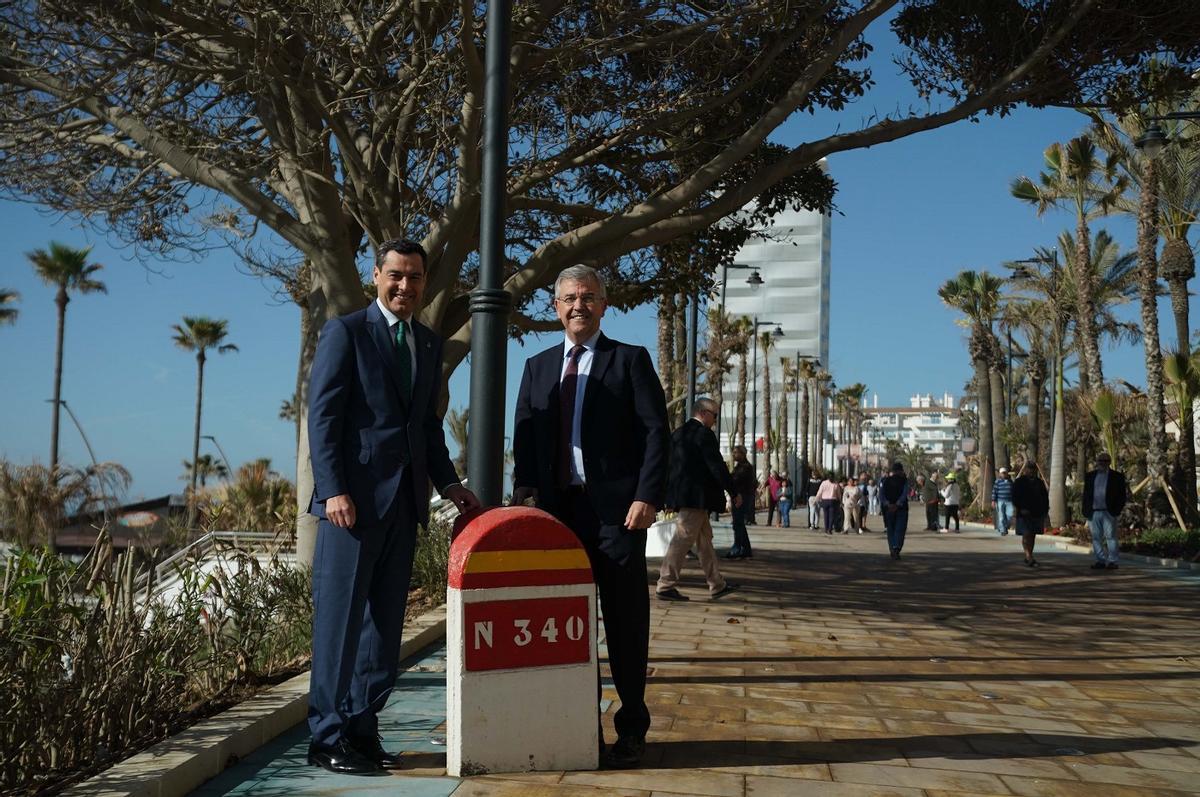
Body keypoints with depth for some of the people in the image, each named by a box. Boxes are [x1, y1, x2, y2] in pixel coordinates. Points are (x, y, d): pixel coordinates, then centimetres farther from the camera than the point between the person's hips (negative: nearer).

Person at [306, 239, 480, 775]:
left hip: (404, 500, 6)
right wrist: (334, 490, -16)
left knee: (385, 621, 9)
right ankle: (328, 737, 8)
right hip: (355, 498, -6)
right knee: (339, 617, -1)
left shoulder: (430, 344, 17)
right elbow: (322, 415, -8)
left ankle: (363, 729, 19)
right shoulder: (346, 332, -2)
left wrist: (448, 483, 7)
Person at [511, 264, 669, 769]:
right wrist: (525, 490, -4)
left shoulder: (630, 360, 4)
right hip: (557, 507, 4)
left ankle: (631, 729, 14)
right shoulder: (538, 367, 17)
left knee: (625, 622, 3)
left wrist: (648, 497, -13)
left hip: (617, 508, -4)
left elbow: (656, 431, -4)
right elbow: (525, 435, 12)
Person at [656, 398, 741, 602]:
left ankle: (717, 585, 22)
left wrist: (667, 496, 22)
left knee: (704, 539, 15)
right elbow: (717, 466, -15)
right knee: (683, 539, -7)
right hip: (696, 496, -10)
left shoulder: (678, 433, 15)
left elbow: (668, 465, 17)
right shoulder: (704, 434, -12)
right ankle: (666, 586, -6)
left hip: (681, 494, 10)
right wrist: (734, 493, -8)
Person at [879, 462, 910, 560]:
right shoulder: (904, 480, 0)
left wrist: (888, 504, -12)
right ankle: (896, 548, -21)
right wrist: (897, 505, -18)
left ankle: (892, 550, 9)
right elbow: (905, 494, -14)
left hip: (888, 509, 2)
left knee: (890, 530, 12)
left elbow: (881, 495, -4)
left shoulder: (885, 481, 7)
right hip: (901, 509, -2)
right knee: (900, 530, -3)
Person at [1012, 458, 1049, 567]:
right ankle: (1029, 558, -20)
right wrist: (1021, 509, -16)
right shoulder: (1019, 482, 0)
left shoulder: (1040, 482, 12)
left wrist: (1045, 512, 10)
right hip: (1024, 513, -4)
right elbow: (1015, 498, -5)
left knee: (1033, 536, 8)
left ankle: (1029, 557, 17)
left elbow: (1045, 498, 16)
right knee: (1026, 535, -11)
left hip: (1037, 513, 4)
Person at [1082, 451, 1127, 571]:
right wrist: (1085, 511, 4)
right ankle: (1100, 561, 11)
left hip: (1109, 512, -3)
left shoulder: (1117, 476, 4)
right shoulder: (1090, 476, 13)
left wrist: (1117, 510, -8)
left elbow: (1122, 495, 2)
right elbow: (1086, 494, 13)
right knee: (1096, 538, 5)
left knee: (1111, 537, -4)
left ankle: (1112, 561, 0)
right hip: (1093, 512, 3)